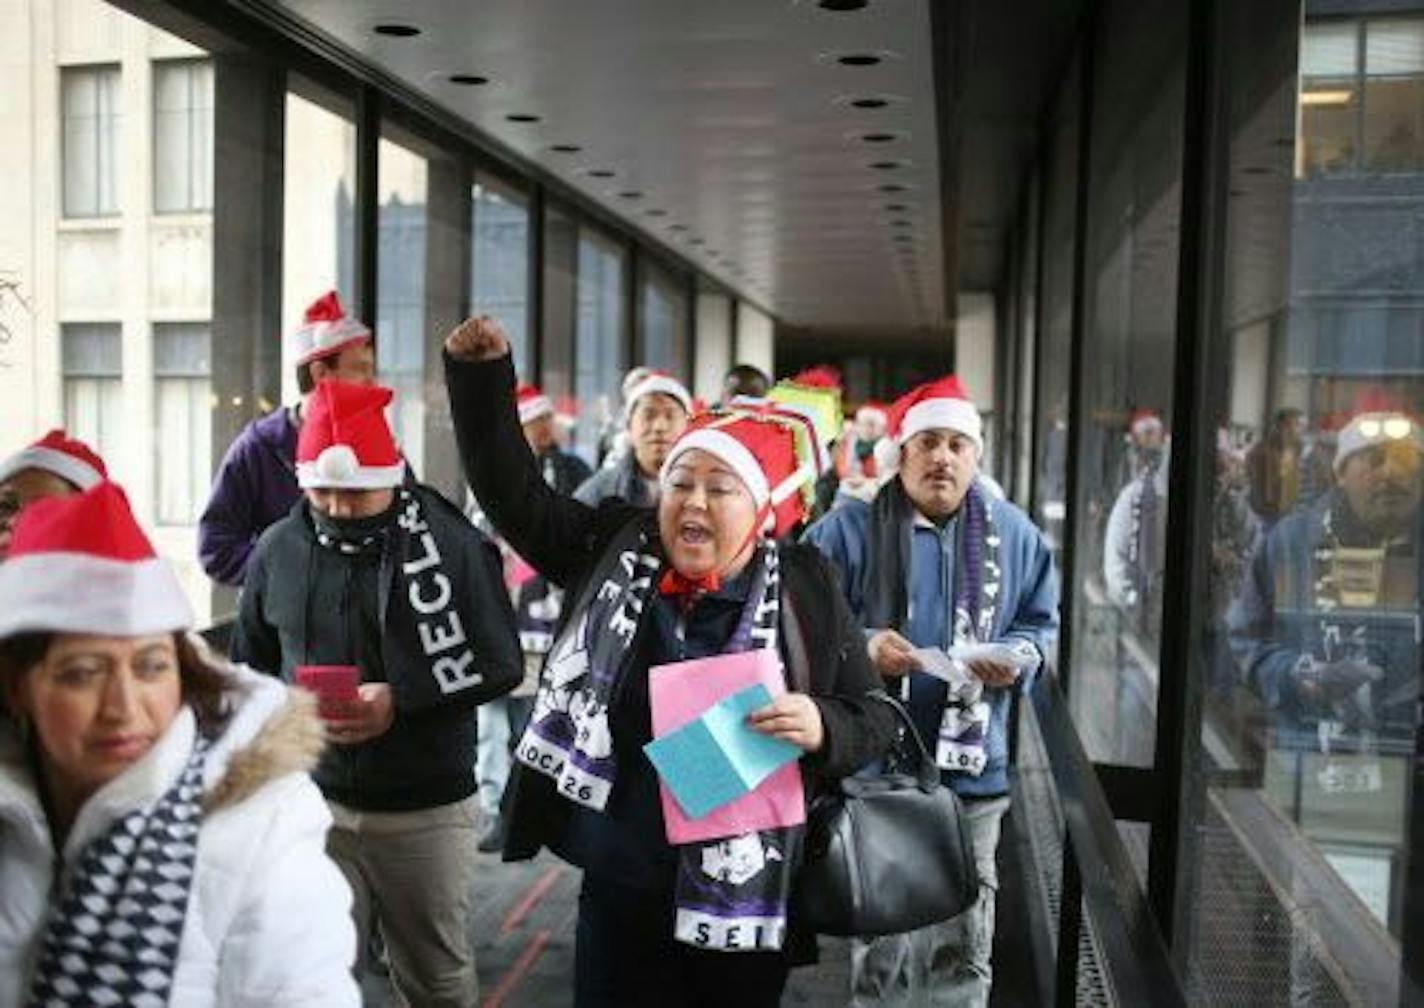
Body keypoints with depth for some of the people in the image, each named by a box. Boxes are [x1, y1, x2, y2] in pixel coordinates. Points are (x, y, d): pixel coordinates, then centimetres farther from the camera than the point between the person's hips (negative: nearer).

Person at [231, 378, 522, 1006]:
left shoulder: (450, 542, -10)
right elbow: (251, 668, 15)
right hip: (315, 802, 2)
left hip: (427, 808, -2)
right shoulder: (277, 549, 1)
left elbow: (499, 664, -8)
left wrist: (401, 702, -18)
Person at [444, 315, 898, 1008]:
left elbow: (874, 717, 1)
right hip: (622, 885, 2)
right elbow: (514, 491, -1)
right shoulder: (613, 553, -1)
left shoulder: (806, 591, -6)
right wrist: (482, 375, -10)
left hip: (750, 895, -1)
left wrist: (822, 727, -21)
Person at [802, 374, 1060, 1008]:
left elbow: (1041, 621, 14)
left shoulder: (1014, 535, 7)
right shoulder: (848, 530, -5)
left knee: (961, 949, 8)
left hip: (969, 768, 2)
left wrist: (1017, 657, -7)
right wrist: (860, 647, -21)